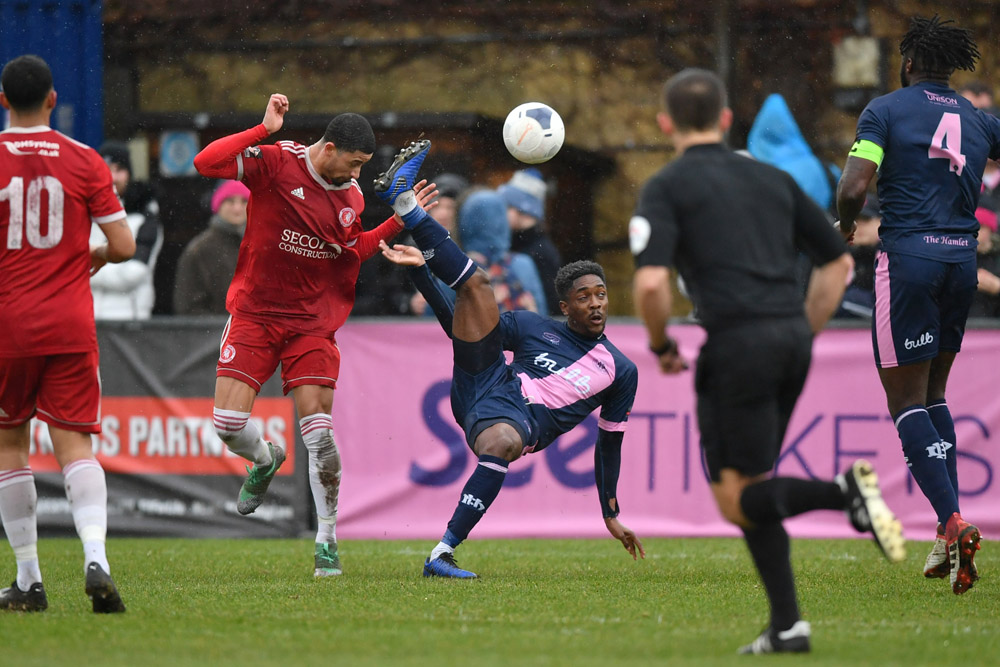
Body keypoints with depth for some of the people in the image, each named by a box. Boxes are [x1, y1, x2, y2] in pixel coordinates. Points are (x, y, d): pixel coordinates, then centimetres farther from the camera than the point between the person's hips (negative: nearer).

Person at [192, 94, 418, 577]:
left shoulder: (351, 196, 4)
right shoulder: (275, 163, -12)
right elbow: (206, 163, -24)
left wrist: (397, 223, 9)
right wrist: (264, 130, -27)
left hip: (312, 322, 2)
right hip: (254, 314, -2)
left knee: (319, 433, -7)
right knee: (228, 423, -10)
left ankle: (327, 541, 4)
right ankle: (265, 460, 28)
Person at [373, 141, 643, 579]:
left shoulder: (620, 371, 16)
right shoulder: (534, 327, 20)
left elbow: (609, 443, 21)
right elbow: (457, 327, 20)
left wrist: (611, 516, 20)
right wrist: (421, 271, 9)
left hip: (523, 422, -3)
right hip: (483, 385, 3)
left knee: (502, 441, -44)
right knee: (475, 283, -5)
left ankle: (443, 554, -43)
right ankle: (403, 197, -11)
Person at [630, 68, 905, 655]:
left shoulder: (666, 188, 2)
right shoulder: (773, 180, 18)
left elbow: (651, 282, -13)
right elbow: (839, 262, 20)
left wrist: (661, 345, 5)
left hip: (738, 342, -6)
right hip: (793, 339, 6)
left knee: (738, 499, 0)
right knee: (750, 487, 17)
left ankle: (844, 491, -26)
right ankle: (786, 627, 8)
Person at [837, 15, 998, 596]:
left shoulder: (886, 110, -2)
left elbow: (853, 187, -12)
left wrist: (846, 223, 8)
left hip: (908, 259, -5)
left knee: (907, 400, -1)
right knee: (934, 393, 19)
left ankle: (953, 523, -19)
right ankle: (950, 537, 13)